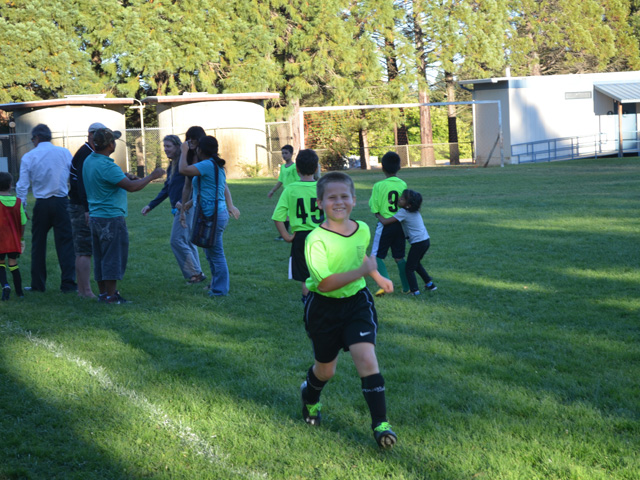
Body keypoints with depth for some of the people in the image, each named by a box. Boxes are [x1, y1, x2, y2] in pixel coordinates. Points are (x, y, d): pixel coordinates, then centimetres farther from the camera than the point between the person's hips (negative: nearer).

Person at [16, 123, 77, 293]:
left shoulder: (28, 157, 0)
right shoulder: (65, 153, 1)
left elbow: (22, 185, 0)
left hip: (41, 204, 0)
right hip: (62, 202, 0)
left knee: (38, 244, 11)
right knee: (65, 242, 2)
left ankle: (38, 284, 16)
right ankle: (68, 283, -2)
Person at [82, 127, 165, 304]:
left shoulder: (89, 161, 9)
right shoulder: (106, 166, -21)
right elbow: (131, 186, -24)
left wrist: (124, 176, 12)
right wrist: (151, 176, -11)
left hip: (95, 216, 9)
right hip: (111, 218, -9)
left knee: (100, 258, 14)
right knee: (113, 257, -2)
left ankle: (103, 292, 20)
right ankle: (111, 296, 0)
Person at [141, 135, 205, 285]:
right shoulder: (172, 166, 16)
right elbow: (166, 189, 22)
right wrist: (151, 205, 20)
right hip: (178, 209, 10)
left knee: (177, 241, -10)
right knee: (188, 242, 12)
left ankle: (195, 273, -4)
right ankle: (197, 274, 17)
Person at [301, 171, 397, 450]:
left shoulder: (363, 229, -1)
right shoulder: (317, 240, -22)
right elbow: (325, 282, -29)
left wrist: (378, 278, 28)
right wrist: (362, 272, -30)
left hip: (357, 302, 3)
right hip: (324, 307, -3)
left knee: (366, 357, -16)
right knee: (326, 369, 14)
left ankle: (380, 423, -11)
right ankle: (310, 397, 50)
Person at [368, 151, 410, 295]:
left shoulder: (379, 186, -12)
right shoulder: (403, 184, 0)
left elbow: (374, 209, -11)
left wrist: (371, 198, 6)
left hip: (385, 224, -4)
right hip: (400, 224, 4)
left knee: (377, 256, 6)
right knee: (399, 257, 15)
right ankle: (407, 287, 15)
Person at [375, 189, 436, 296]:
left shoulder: (403, 212, -16)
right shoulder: (415, 211, 9)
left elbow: (385, 222, -17)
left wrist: (378, 215, 1)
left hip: (418, 243, -9)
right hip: (426, 240, 9)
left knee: (409, 268, 0)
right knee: (415, 263, 28)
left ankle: (414, 290, -7)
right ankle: (429, 283, 30)